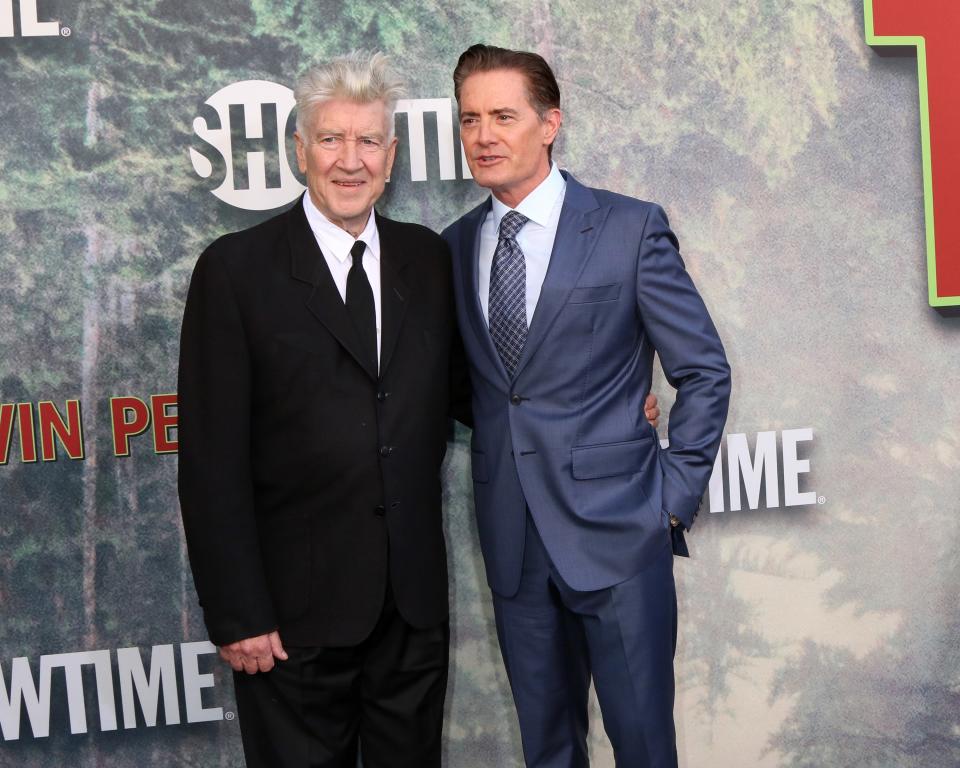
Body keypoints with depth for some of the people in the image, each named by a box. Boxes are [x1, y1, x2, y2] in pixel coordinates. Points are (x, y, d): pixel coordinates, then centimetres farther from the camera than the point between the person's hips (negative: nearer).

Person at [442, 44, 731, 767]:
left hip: (617, 531, -4)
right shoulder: (455, 246, 7)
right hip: (512, 540, 4)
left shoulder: (631, 228, -6)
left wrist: (675, 496, -6)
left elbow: (704, 371, -2)